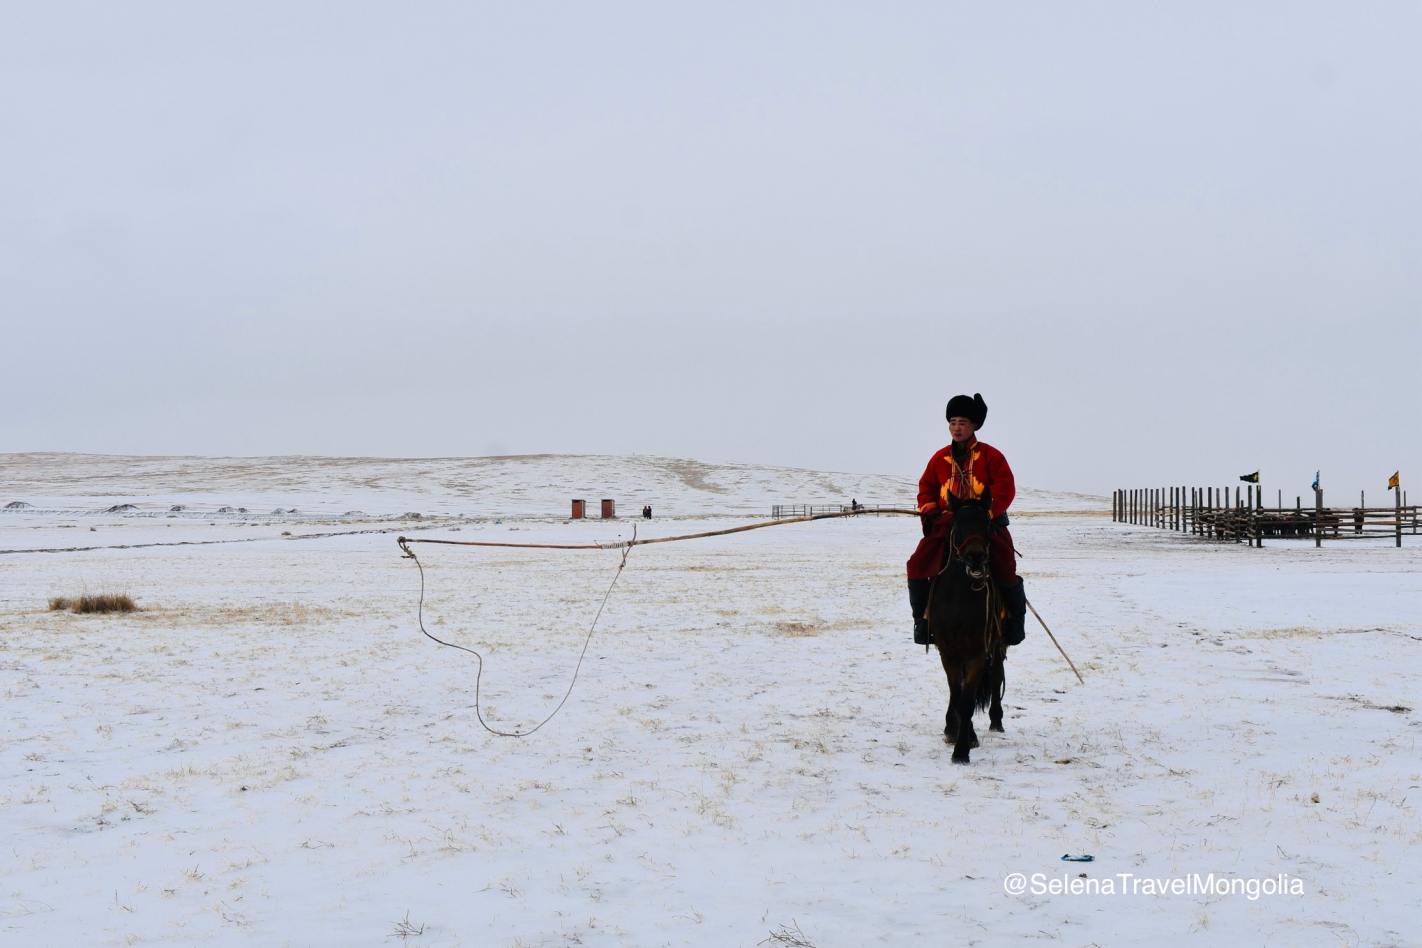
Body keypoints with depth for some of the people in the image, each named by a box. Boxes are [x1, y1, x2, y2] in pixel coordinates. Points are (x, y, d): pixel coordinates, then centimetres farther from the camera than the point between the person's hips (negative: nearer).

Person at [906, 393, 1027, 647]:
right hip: (946, 524, 3)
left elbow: (1005, 488, -6)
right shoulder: (940, 458, 10)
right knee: (917, 566, -14)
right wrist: (929, 512, -2)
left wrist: (986, 513, -18)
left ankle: (1016, 617, 8)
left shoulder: (990, 455, 1)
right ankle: (922, 617, 5)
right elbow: (926, 488, 17)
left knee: (1005, 569, -19)